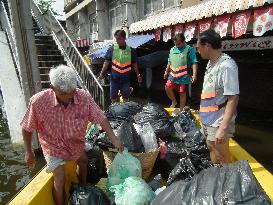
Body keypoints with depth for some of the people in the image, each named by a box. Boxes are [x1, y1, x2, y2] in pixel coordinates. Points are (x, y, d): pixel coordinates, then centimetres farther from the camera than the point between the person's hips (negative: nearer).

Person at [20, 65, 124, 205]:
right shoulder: (38, 101, -32)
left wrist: (114, 139, -29)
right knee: (60, 180, -8)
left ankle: (83, 188, 58)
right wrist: (28, 152, -7)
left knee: (83, 162, 25)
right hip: (53, 145, -4)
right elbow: (27, 128, -16)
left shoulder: (84, 97, -29)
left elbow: (101, 118, -20)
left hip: (76, 142, 4)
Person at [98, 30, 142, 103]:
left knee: (125, 97, 10)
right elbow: (106, 62, -1)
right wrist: (101, 74, -7)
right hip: (114, 78, 0)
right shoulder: (112, 49, -3)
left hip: (126, 79, 0)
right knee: (113, 97, 8)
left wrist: (138, 75, 10)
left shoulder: (130, 50, -1)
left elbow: (134, 64, 8)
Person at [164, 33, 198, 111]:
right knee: (167, 87, -8)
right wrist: (166, 72, 24)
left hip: (184, 77, -5)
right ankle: (174, 101, 19)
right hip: (173, 75, 5)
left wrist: (194, 75, -21)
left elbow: (194, 63, -12)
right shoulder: (172, 50, 10)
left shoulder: (189, 49, -6)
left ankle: (181, 110, 18)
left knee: (182, 93, 3)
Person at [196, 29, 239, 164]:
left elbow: (233, 98, -24)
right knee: (211, 148, 24)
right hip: (208, 119, 9)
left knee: (222, 158, 7)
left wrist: (223, 128, -27)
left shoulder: (226, 66, -21)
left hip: (218, 122, -9)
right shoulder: (211, 63, 6)